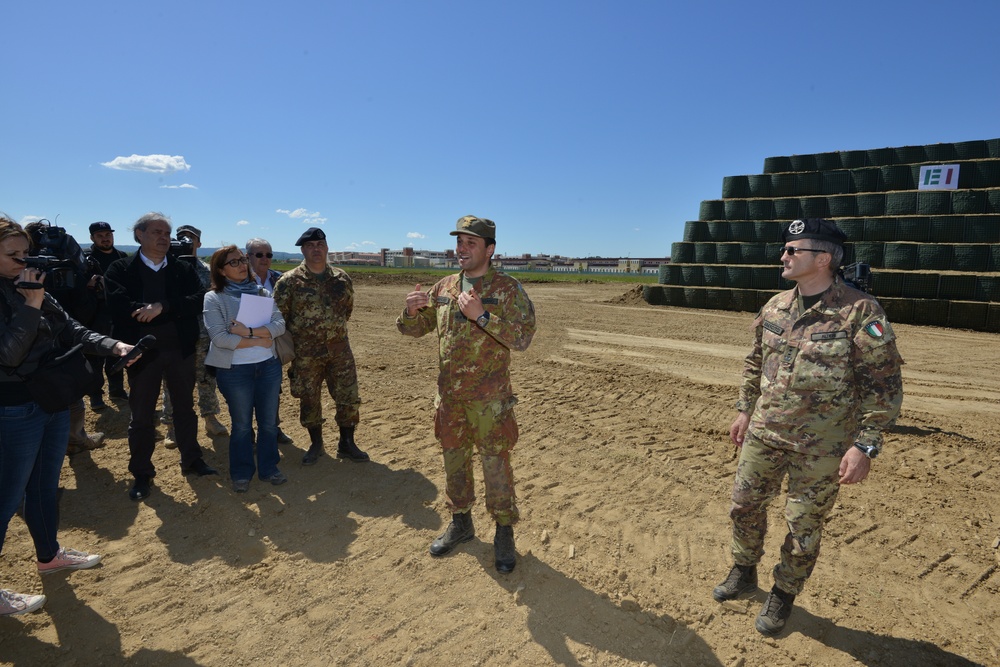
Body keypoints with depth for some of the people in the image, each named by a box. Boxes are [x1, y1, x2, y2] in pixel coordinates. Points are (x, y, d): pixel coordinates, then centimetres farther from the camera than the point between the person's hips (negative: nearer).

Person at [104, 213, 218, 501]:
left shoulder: (184, 269, 3)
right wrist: (165, 310, -18)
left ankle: (192, 460, 31)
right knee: (142, 415, 9)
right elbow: (118, 305, -19)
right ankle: (142, 473, 24)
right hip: (143, 351, -2)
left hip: (181, 349, 2)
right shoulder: (121, 269, -3)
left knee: (185, 407, 15)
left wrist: (162, 307, -23)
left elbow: (199, 300, -12)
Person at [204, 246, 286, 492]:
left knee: (268, 422, 12)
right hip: (234, 371, -3)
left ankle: (268, 468, 29)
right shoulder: (214, 298, -5)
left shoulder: (262, 292, 5)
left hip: (269, 366, 3)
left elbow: (280, 325, -6)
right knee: (242, 425, 10)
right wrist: (259, 341, -14)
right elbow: (220, 337, -16)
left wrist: (248, 331, -20)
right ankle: (241, 474, 28)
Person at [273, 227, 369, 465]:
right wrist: (293, 339, 0)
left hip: (339, 349, 2)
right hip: (305, 354, -2)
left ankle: (346, 444, 20)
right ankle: (315, 444, 29)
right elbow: (278, 316, -2)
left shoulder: (342, 279, 3)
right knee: (309, 400, 9)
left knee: (348, 398, 3)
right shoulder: (289, 281, -6)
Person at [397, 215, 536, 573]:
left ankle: (504, 533, 24)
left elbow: (523, 338, -19)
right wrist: (412, 309, -10)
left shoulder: (507, 289, -9)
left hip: (489, 399, -5)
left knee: (496, 465, 5)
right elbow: (414, 329, 12)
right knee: (454, 461, 17)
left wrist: (481, 315, -27)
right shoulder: (443, 288, 6)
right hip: (449, 396, 5)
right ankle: (460, 523, 37)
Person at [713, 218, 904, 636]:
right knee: (745, 505, 15)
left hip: (821, 447, -5)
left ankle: (783, 594, 33)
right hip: (764, 433, 5)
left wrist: (865, 445, -16)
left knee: (804, 526, 10)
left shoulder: (859, 312, -15)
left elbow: (884, 385, -13)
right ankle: (744, 572, 39)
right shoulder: (775, 307, 2)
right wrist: (745, 410, 14)